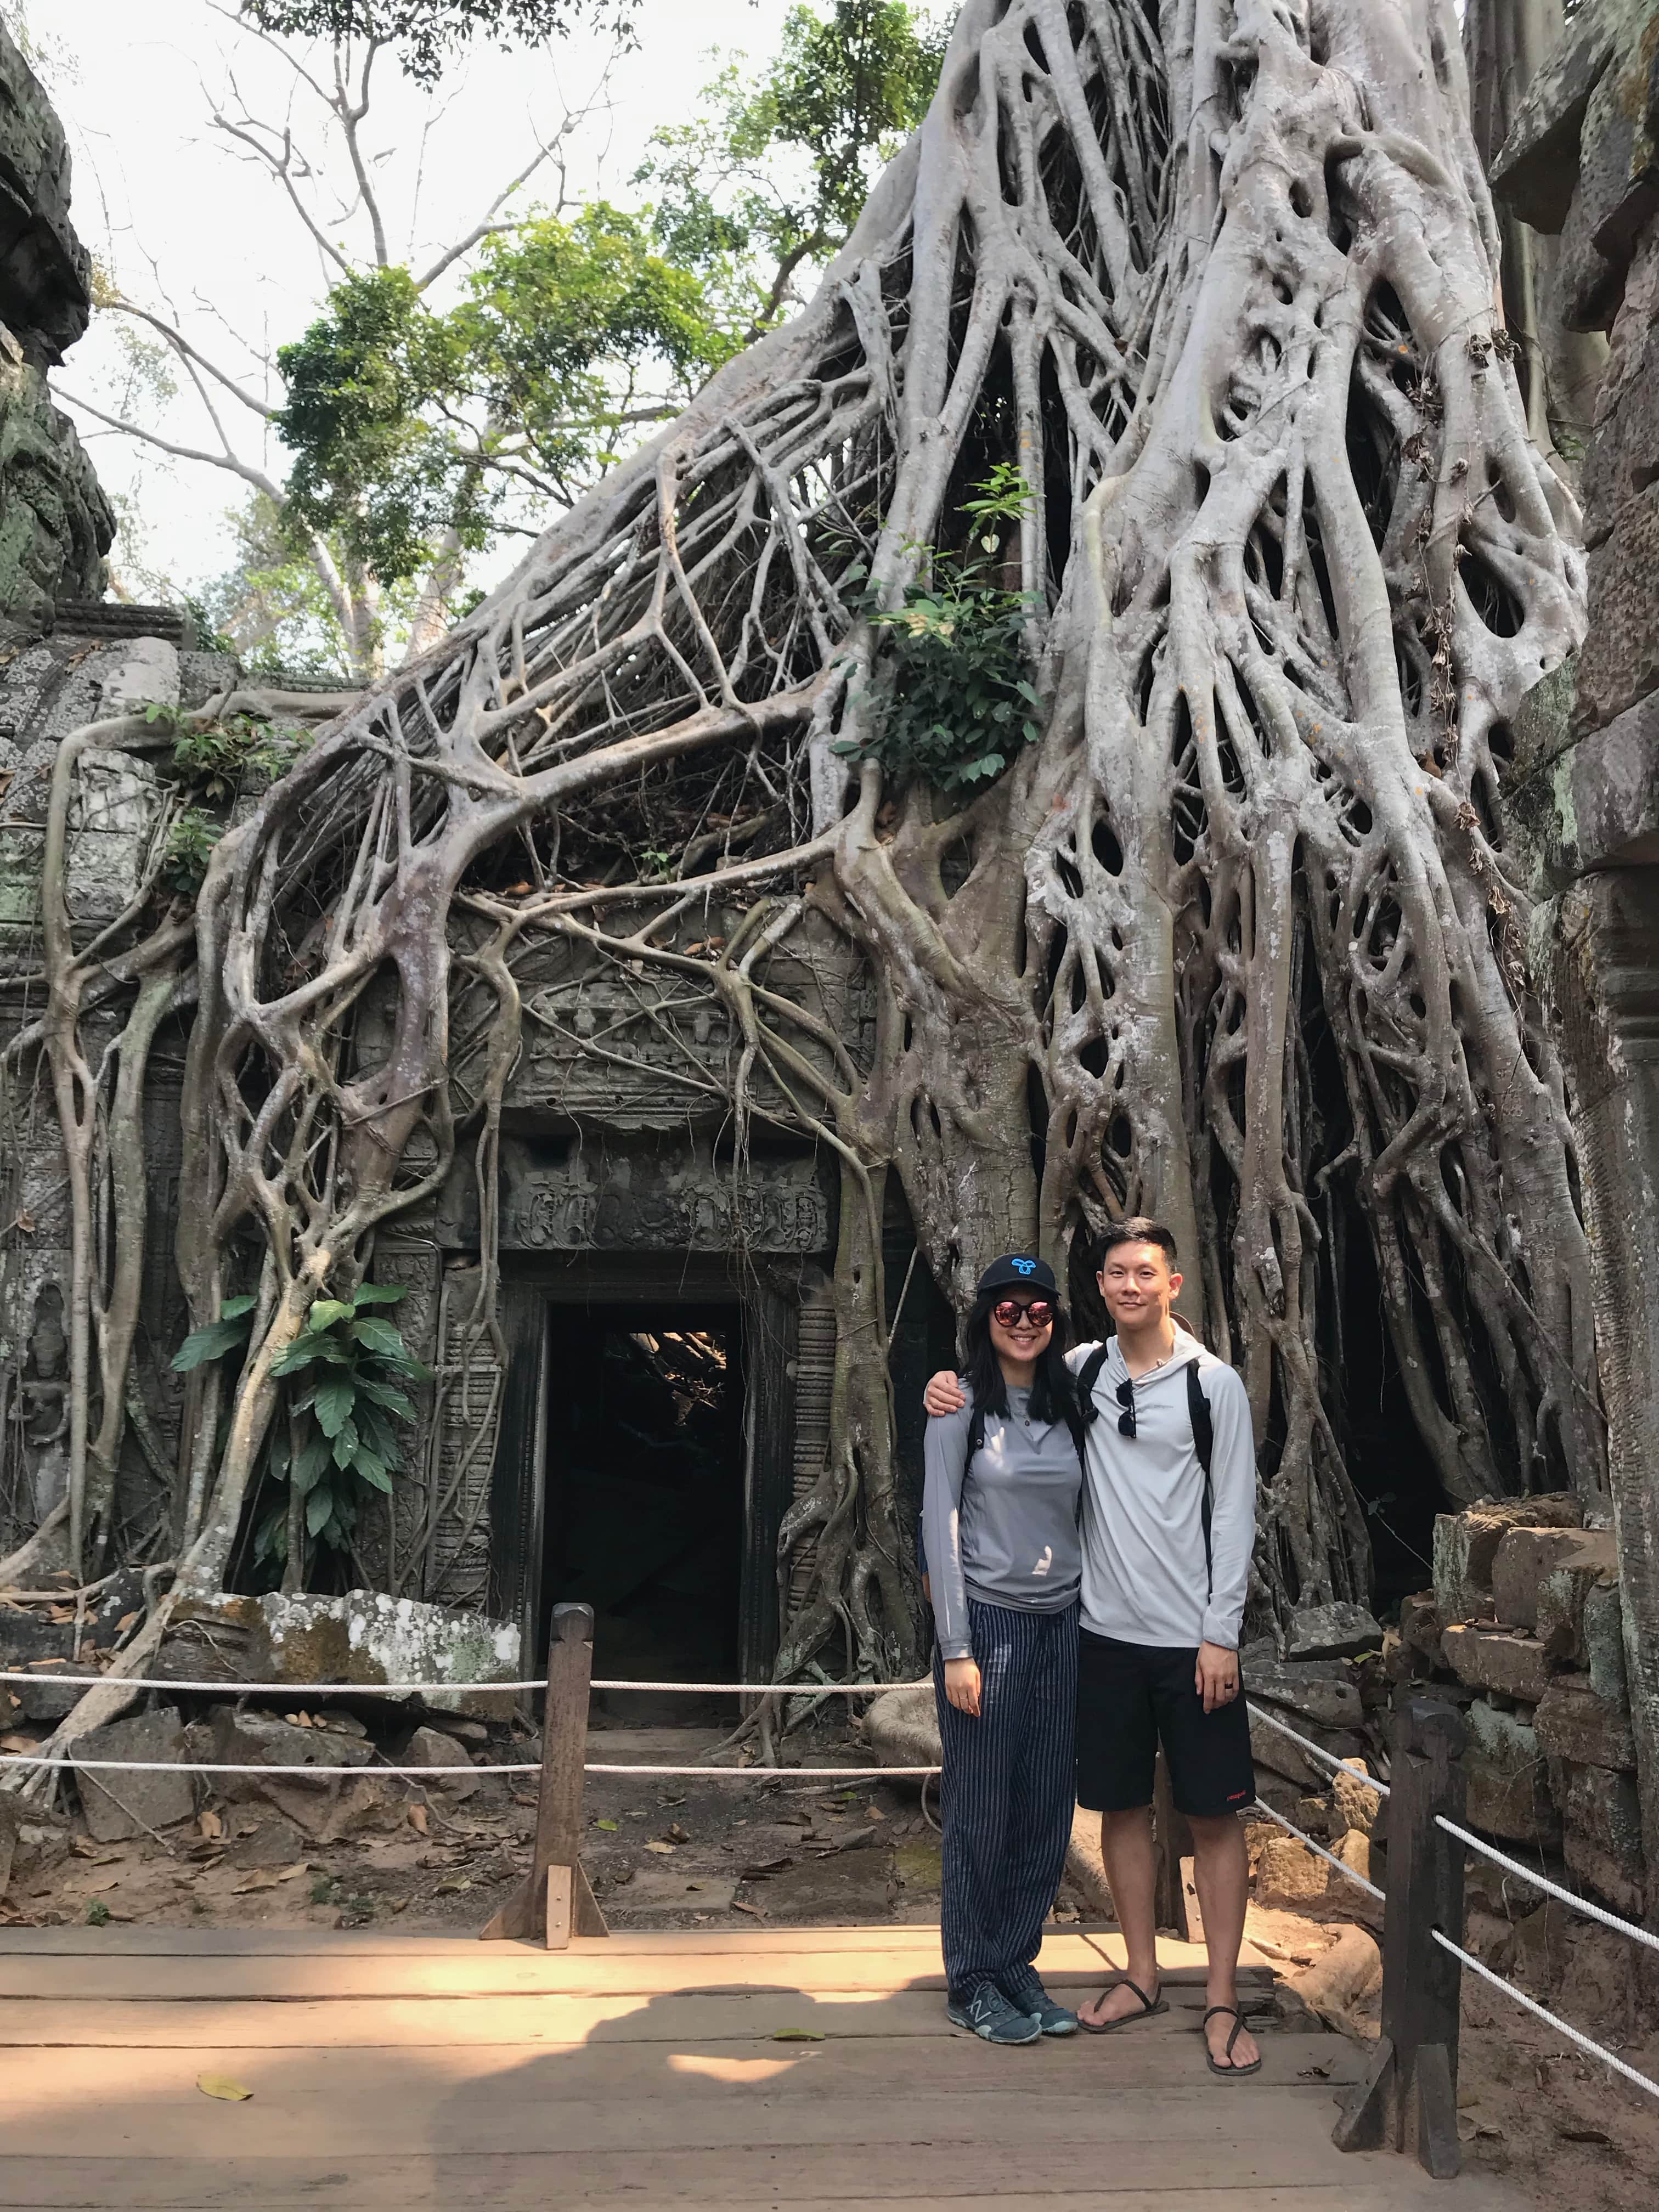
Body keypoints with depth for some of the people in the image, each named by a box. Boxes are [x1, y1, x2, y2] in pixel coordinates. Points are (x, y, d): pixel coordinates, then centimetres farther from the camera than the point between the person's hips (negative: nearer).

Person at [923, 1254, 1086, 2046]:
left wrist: (1091, 1621, 8)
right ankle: (973, 1983, 17)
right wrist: (955, 1650, -12)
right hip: (987, 1623, -5)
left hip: (1059, 1625, 5)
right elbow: (940, 1528, -8)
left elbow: (1075, 1520, 14)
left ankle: (1018, 1965, 24)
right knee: (981, 1810, 2)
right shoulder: (961, 1407, -6)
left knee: (1046, 1809, 9)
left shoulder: (1068, 1407, 9)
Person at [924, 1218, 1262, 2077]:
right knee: (1121, 1806, 12)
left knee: (1213, 1813, 3)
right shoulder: (1079, 1372, 3)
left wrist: (1221, 1634, -10)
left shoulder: (1215, 1384, -6)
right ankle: (1141, 1977, 27)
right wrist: (951, 1389, -3)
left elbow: (1234, 1515, -6)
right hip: (1106, 1630, 4)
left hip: (1193, 1639, -3)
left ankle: (1223, 2002, 13)